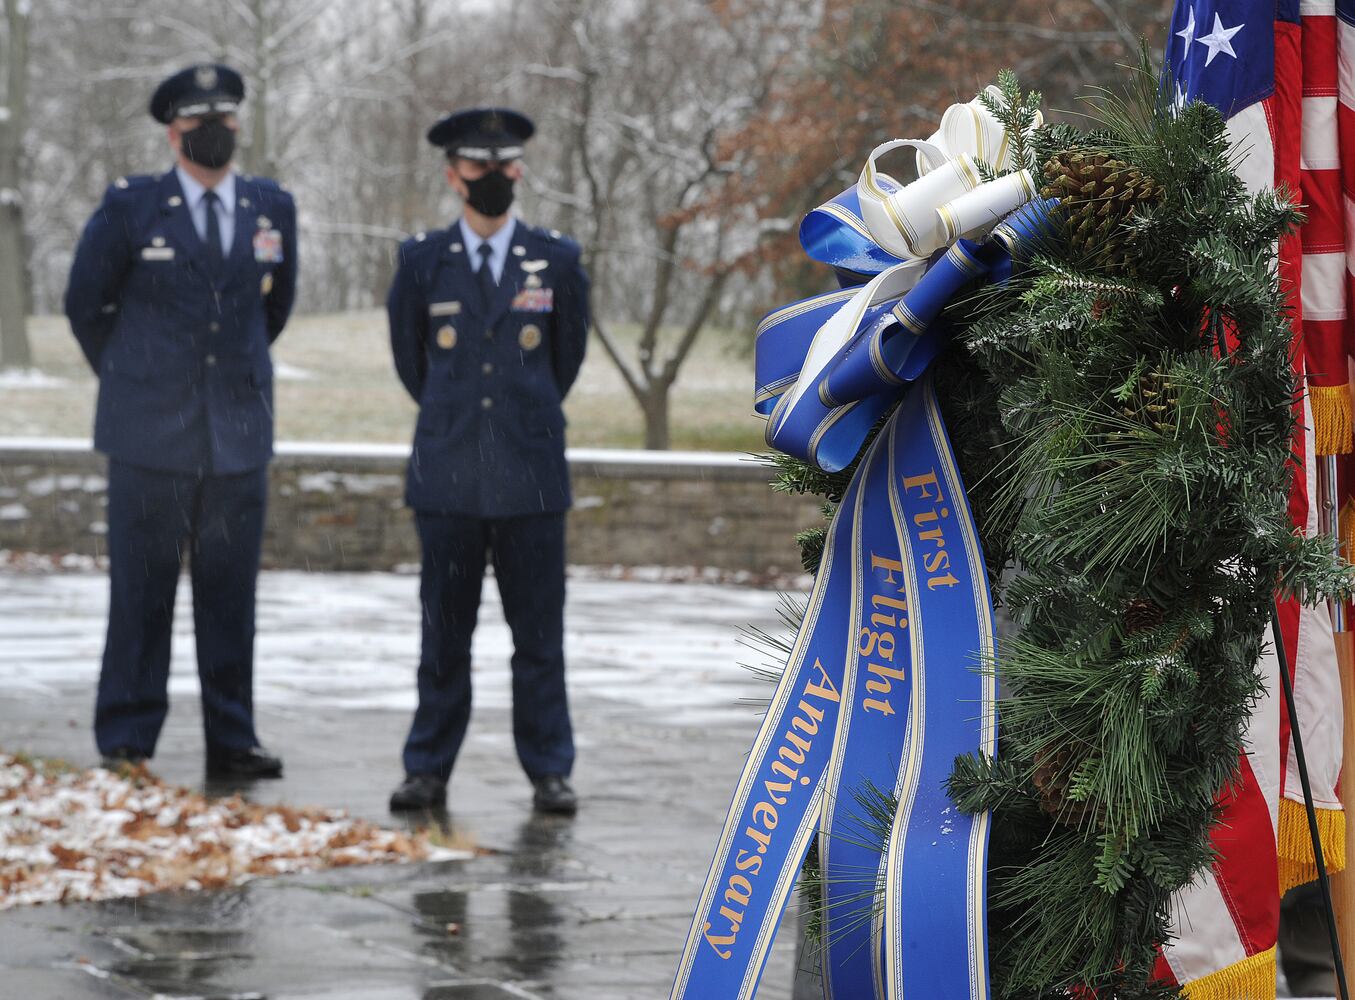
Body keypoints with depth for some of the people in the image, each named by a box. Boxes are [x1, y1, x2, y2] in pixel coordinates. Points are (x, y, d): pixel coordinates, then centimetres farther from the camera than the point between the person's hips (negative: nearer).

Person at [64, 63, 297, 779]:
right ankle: (125, 743, 7)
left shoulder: (271, 209, 7)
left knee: (230, 594, 5)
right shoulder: (130, 208, -2)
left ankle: (231, 741, 11)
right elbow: (85, 304, 9)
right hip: (152, 433, -3)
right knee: (141, 595, 0)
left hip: (238, 433, 3)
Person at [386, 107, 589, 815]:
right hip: (448, 477, 0)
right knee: (444, 631, 5)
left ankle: (549, 772, 9)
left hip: (530, 473, 0)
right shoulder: (421, 263, 4)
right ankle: (428, 770, 12)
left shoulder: (556, 260, 4)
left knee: (539, 632, 2)